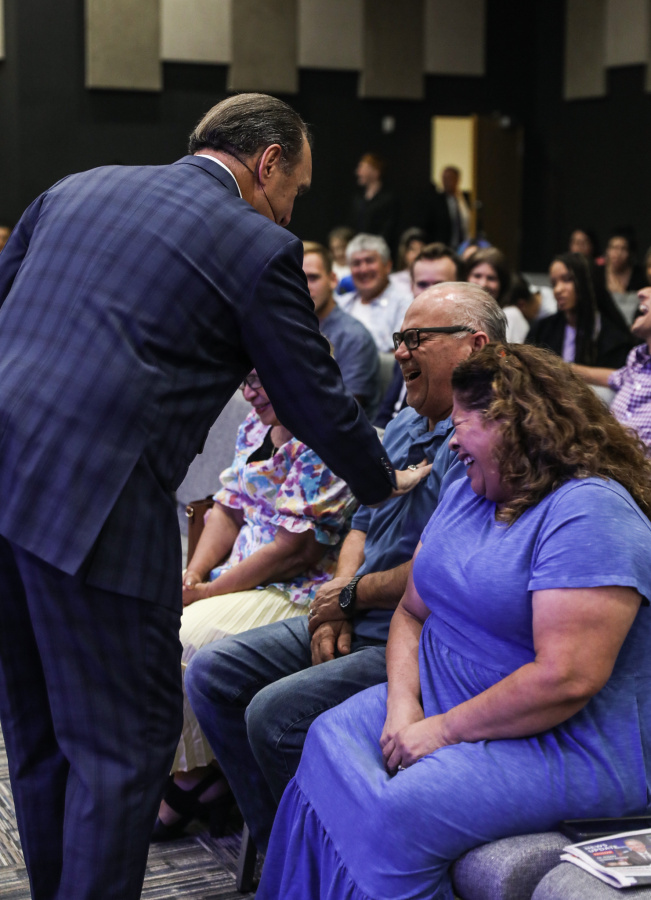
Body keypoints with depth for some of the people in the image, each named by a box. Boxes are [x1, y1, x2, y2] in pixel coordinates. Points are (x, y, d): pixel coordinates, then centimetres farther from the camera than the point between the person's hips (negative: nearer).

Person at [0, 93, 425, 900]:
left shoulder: (77, 188, 17)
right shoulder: (259, 249, 0)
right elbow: (316, 402, 6)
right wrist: (385, 485, 24)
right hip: (93, 501, -7)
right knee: (125, 737, 6)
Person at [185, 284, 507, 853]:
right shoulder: (403, 428, 16)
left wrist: (353, 593, -9)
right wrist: (334, 600, 1)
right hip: (355, 628, 10)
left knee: (274, 713, -25)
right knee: (211, 675, 4)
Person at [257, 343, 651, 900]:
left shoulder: (591, 512, -19)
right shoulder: (468, 493, 12)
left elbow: (566, 678, -27)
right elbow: (413, 611, 12)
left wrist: (443, 729, -19)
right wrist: (402, 705, -7)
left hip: (563, 744, -9)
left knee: (395, 817, -28)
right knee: (326, 745, -8)